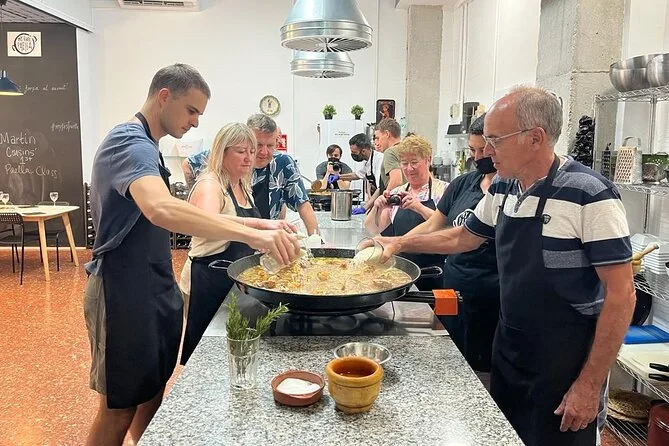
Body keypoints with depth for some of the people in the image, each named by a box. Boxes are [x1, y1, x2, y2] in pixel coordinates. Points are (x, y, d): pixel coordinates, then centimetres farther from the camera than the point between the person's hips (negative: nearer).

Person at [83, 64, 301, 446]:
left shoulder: (143, 145, 14)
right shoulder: (132, 143, -19)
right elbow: (161, 209, -40)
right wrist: (252, 235, -44)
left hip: (153, 289, 10)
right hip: (125, 294, -9)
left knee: (154, 391, 19)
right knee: (120, 408, 5)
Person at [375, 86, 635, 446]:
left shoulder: (589, 195, -20)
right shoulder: (501, 188, 0)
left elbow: (621, 295, -18)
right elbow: (465, 237, 16)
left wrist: (591, 384, -17)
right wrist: (401, 244, 8)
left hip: (565, 364, -6)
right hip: (507, 349, 7)